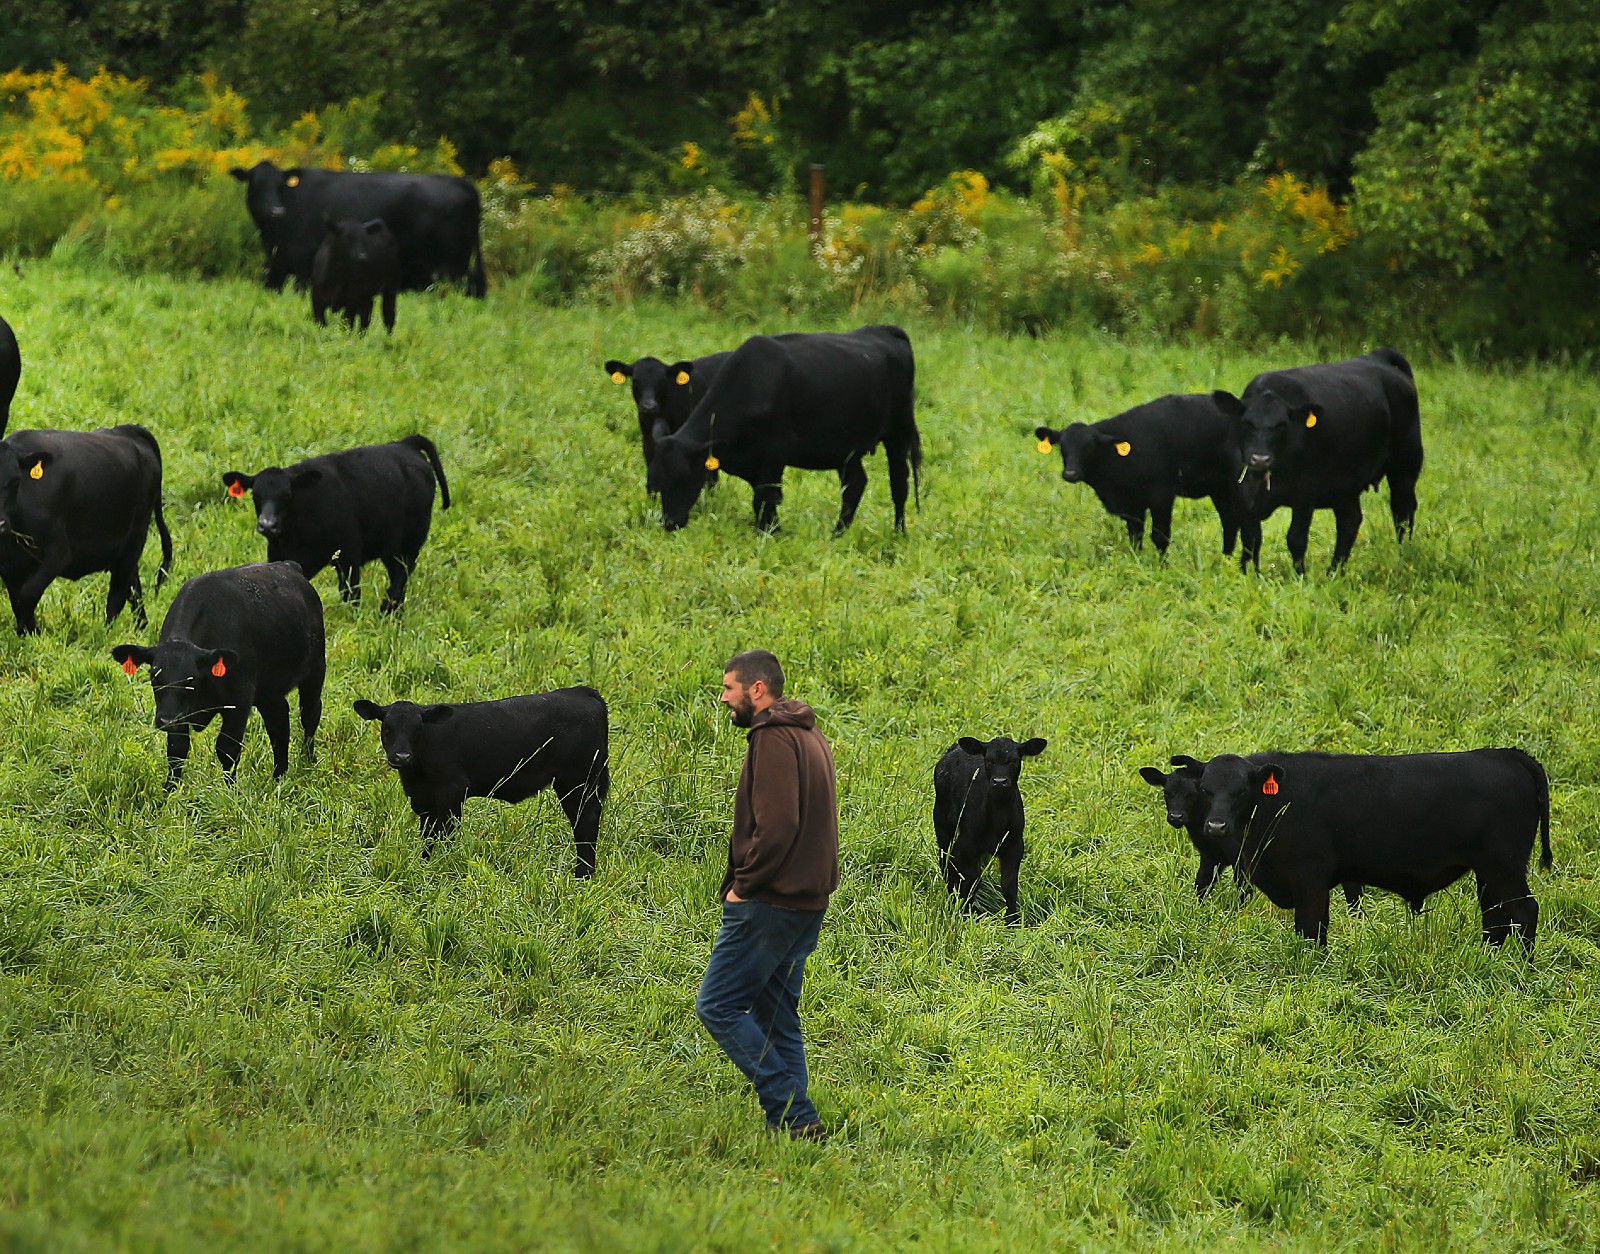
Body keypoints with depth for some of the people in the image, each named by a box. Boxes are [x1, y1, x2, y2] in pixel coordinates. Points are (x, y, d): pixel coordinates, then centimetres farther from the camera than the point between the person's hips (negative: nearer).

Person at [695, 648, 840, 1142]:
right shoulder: (810, 736, 17)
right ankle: (795, 1122, 9)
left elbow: (776, 825, -25)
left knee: (718, 1006, -6)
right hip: (807, 904, 10)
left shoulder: (773, 739, -14)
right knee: (775, 1016, 13)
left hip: (769, 901, -10)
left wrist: (744, 885, -15)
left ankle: (794, 1115, -12)